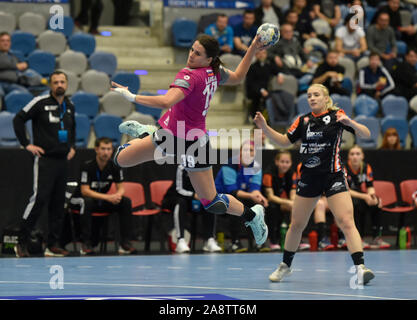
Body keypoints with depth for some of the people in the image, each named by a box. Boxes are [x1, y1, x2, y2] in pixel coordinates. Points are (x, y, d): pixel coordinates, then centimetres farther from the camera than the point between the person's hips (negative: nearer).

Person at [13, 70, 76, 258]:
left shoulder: (69, 106, 14)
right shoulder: (40, 102, -6)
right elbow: (18, 120, -4)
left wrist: (72, 146, 19)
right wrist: (26, 144, -7)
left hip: (63, 161, 7)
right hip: (45, 159, -7)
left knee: (58, 203, 6)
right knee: (39, 198, -15)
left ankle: (53, 246, 10)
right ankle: (22, 243, -8)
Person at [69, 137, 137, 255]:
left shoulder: (114, 166, -6)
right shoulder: (87, 166, -21)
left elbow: (121, 188, -1)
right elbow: (85, 191, -26)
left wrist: (118, 195, -27)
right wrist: (107, 197, -34)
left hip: (103, 201, 5)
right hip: (79, 199, -5)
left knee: (126, 202, -17)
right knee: (87, 202, -40)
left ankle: (125, 243, -15)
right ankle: (86, 244, -35)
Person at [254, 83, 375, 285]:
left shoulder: (336, 116, -2)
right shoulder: (303, 121, 9)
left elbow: (366, 135, -7)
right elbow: (284, 141, 17)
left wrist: (350, 123, -26)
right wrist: (264, 127, 3)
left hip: (333, 177, -4)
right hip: (308, 178, 4)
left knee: (346, 222, -17)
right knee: (296, 225, 12)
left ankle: (360, 268, -21)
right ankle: (285, 266, 29)